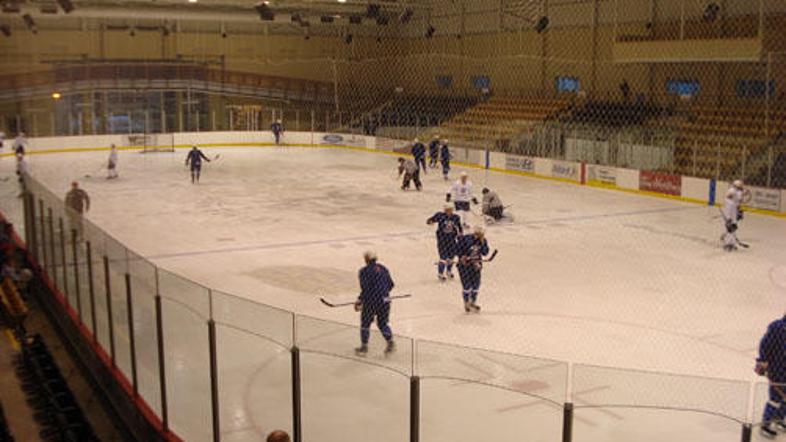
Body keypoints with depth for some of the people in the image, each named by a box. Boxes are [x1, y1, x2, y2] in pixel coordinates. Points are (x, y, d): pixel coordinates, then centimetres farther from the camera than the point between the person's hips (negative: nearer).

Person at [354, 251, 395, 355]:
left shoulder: (364, 271, -9)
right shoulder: (383, 268, 8)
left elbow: (366, 289, -16)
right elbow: (391, 284, 11)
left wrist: (359, 300, -7)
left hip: (371, 301, -5)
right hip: (384, 300, 5)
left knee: (365, 323, 11)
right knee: (383, 323, 18)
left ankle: (364, 347, 17)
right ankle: (390, 342, 2)